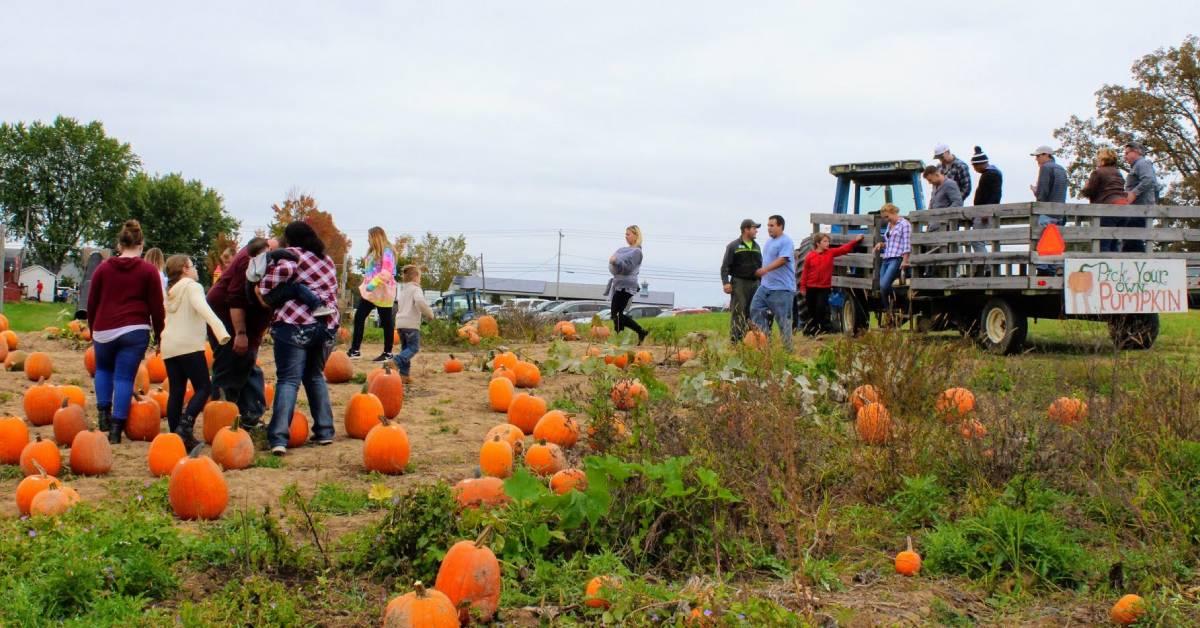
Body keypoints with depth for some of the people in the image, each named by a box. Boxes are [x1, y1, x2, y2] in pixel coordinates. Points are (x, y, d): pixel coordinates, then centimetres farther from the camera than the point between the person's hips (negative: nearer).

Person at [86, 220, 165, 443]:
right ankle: (116, 429, -3)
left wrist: (93, 329, 26)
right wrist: (158, 335, 10)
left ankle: (103, 414, 15)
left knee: (103, 369, 26)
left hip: (104, 330, 2)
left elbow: (92, 303, 13)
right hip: (135, 331, -2)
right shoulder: (148, 271, 2)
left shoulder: (103, 268, 9)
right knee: (124, 378, 1)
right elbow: (156, 307, 1)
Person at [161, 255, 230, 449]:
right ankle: (185, 426, -22)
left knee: (176, 391, 7)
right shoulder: (192, 286, -1)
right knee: (203, 387, -6)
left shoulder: (170, 291, 22)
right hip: (189, 345, -8)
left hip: (169, 346, 8)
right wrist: (219, 329, -34)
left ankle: (175, 434, 4)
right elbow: (202, 308, -21)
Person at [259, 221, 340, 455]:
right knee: (316, 376, 21)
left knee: (288, 380, -6)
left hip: (296, 325, -6)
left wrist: (264, 290, -8)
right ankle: (324, 431, 18)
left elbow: (283, 269, -20)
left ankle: (278, 438, -16)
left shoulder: (292, 254, 0)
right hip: (328, 324, 6)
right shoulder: (327, 261, 22)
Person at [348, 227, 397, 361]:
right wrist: (366, 285, 13)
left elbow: (386, 273, -22)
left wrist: (372, 284, -26)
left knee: (386, 321, 1)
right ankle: (355, 350, 5)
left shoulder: (387, 252, -12)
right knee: (358, 317, 3)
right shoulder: (373, 252, 16)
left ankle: (388, 353, 8)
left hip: (382, 291, -9)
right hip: (370, 291, 9)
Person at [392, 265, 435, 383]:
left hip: (400, 323, 8)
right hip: (411, 323, -8)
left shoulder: (401, 290, 20)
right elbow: (420, 301, -25)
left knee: (405, 348, 15)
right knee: (414, 348, -5)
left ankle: (404, 374, 9)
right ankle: (396, 361, -28)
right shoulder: (415, 289, -6)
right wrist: (429, 313, -13)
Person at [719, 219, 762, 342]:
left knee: (753, 313, 7)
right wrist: (726, 282, -18)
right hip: (739, 283, -6)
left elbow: (760, 266, 24)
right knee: (738, 313, -10)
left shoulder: (756, 246, 17)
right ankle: (735, 340, -11)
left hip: (754, 283, 6)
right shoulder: (733, 246, -2)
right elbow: (725, 266, -6)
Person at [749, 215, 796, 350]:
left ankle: (787, 348, 5)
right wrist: (760, 272, 23)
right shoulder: (769, 242, 17)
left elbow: (782, 260, -25)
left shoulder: (786, 242, -12)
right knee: (755, 309, 2)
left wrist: (765, 269, -34)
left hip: (782, 288, -9)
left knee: (783, 319, -3)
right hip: (766, 285, 9)